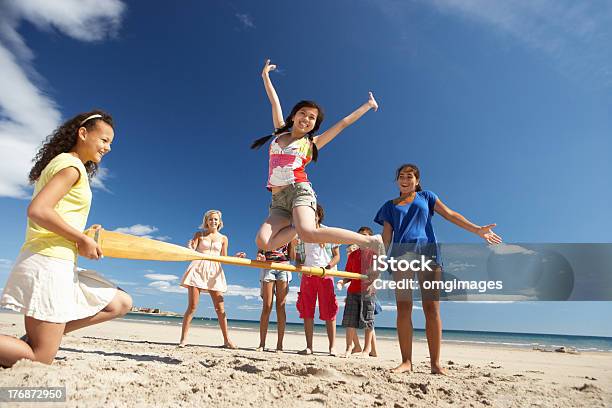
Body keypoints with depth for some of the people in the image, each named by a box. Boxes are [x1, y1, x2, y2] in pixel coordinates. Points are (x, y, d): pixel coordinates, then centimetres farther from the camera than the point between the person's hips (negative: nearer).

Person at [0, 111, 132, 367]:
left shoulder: (62, 164, 21)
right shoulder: (71, 165, -10)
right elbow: (37, 210, -23)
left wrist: (81, 235, 7)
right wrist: (81, 238, -14)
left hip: (60, 266, 10)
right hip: (48, 262, -10)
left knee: (121, 304, 10)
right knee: (40, 361, -2)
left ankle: (32, 339, 7)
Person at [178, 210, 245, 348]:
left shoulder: (223, 238, 12)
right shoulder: (199, 234, 9)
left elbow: (224, 258, 11)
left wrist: (236, 257, -7)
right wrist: (190, 247, -22)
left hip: (214, 272, 1)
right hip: (198, 269, -1)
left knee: (220, 308, -1)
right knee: (192, 306, -4)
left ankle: (227, 340, 6)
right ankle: (183, 339, 6)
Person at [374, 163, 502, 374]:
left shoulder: (426, 197, 20)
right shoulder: (390, 205, 20)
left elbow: (450, 214, 12)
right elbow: (386, 237, 14)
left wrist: (478, 230, 1)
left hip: (427, 252, 0)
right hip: (401, 254, 1)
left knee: (432, 308, -5)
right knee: (403, 308, -5)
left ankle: (435, 363, 0)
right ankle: (406, 361, -1)